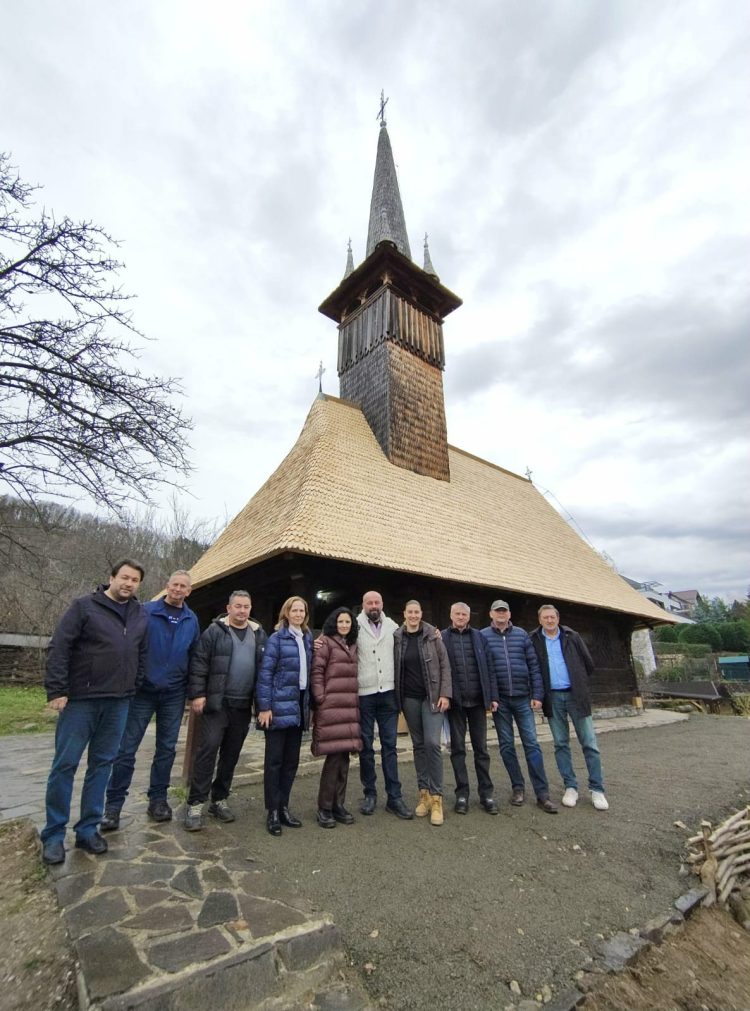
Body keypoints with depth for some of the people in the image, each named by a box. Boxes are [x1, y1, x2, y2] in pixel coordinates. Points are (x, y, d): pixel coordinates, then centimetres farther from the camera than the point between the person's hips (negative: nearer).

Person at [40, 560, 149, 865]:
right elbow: (59, 648, -9)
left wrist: (133, 688, 10)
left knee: (102, 765, 12)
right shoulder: (84, 606, -7)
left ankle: (88, 829, 25)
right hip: (80, 700, -4)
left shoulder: (141, 616, 7)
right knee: (65, 765, 4)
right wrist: (56, 690, -13)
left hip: (118, 704, 4)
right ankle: (53, 834, 21)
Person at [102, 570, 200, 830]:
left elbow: (194, 657, 8)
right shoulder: (145, 611, -6)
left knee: (166, 749, 12)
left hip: (174, 694, 3)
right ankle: (113, 804, 20)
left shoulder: (192, 620, 3)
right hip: (142, 690, -3)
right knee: (126, 748, 3)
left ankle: (158, 799, 28)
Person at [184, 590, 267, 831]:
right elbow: (198, 664, -7)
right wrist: (196, 694, -12)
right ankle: (195, 804, 9)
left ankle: (219, 799, 27)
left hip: (243, 706, 4)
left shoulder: (258, 634, 8)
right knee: (208, 749, -5)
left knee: (231, 754, 13)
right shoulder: (215, 631, -4)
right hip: (216, 702, -4)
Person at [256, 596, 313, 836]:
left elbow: (309, 672, 10)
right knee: (274, 760, 5)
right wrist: (264, 707, -14)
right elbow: (265, 673, -10)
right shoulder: (277, 638, -8)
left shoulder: (307, 639, 9)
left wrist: (309, 705, 8)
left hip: (299, 706, 6)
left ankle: (283, 807, 27)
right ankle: (272, 811, 18)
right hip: (280, 706, -6)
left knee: (292, 760, 13)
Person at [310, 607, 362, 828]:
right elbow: (316, 672, -10)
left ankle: (338, 805, 24)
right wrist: (321, 700, -14)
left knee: (344, 756, 11)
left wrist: (355, 701, 16)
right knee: (334, 757, -4)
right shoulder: (325, 642, -6)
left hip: (350, 708, 7)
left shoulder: (353, 646, 16)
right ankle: (324, 808, 12)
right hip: (331, 708, -7)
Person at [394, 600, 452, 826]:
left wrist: (445, 694, -9)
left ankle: (436, 797, 5)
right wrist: (397, 699, 1)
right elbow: (395, 668, 6)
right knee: (418, 744, 10)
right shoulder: (396, 637, -1)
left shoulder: (432, 635, -5)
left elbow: (444, 665, -4)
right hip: (409, 697, 2)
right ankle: (424, 792, 22)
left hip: (432, 695, -2)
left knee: (432, 743, -8)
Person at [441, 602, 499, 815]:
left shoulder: (478, 636, 6)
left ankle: (486, 793, 22)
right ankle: (462, 794, 21)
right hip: (455, 701, -1)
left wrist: (492, 696, 0)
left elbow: (488, 667, 5)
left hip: (477, 700, 1)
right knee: (457, 749, 9)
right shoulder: (442, 637, 0)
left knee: (481, 748, 10)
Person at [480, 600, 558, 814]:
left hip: (523, 698, 1)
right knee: (506, 746, 9)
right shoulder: (483, 636, -2)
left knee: (532, 744, 2)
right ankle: (518, 787, 24)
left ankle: (542, 793, 11)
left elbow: (534, 666, 4)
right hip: (499, 699, -1)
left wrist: (537, 694, -1)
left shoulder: (521, 634, 4)